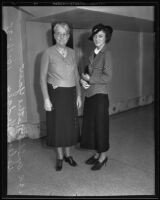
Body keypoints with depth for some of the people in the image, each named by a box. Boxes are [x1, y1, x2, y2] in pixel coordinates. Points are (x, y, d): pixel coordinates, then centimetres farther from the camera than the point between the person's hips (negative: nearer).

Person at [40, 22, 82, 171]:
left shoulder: (72, 52, 8)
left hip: (71, 93, 4)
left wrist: (78, 95, 6)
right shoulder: (48, 53, -6)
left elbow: (76, 75, 11)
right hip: (55, 93, -4)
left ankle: (67, 154, 29)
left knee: (70, 124, 10)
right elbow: (43, 77, -7)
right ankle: (60, 157, 23)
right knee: (57, 125, 5)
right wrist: (46, 99, -14)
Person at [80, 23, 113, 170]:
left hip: (100, 95, -7)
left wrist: (89, 79, -9)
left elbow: (107, 77, -16)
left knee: (100, 125, 3)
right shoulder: (93, 54, 13)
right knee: (91, 124, 12)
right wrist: (83, 80, -2)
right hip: (89, 94, 7)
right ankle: (97, 153, 28)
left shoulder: (106, 53, -8)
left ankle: (103, 156, 21)